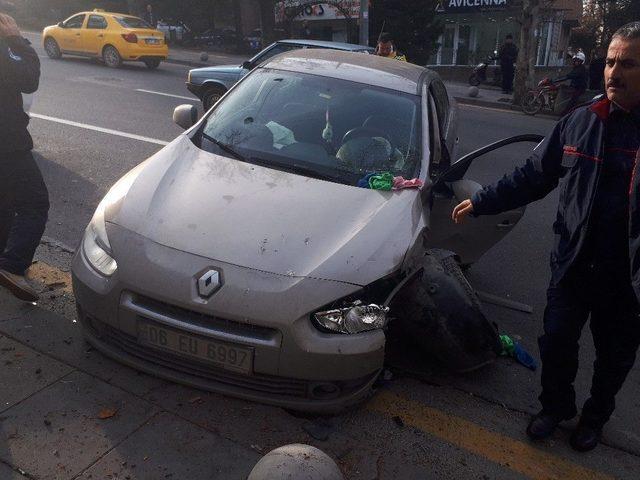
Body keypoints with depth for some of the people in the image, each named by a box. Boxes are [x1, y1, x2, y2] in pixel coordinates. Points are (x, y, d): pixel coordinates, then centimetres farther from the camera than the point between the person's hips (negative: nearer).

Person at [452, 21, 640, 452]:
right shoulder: (581, 122, -3)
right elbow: (533, 177, 5)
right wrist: (480, 202, 3)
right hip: (572, 265, 2)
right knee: (557, 344, 14)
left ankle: (595, 417, 46)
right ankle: (556, 407, 41)